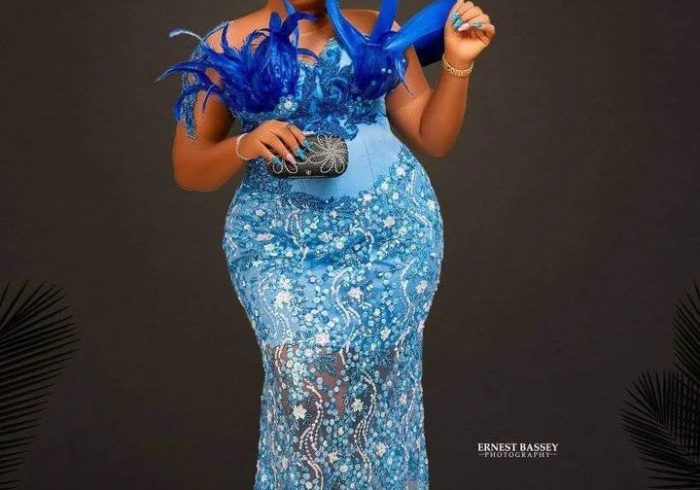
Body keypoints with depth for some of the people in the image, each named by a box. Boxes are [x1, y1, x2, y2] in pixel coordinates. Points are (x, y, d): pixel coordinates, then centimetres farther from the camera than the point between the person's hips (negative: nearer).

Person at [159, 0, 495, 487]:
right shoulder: (227, 46, 4)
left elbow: (433, 138, 9)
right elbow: (187, 169, 4)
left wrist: (458, 63, -5)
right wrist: (245, 146, -15)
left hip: (393, 225, 2)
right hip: (282, 240, -1)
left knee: (377, 380, -9)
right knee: (308, 374, -20)